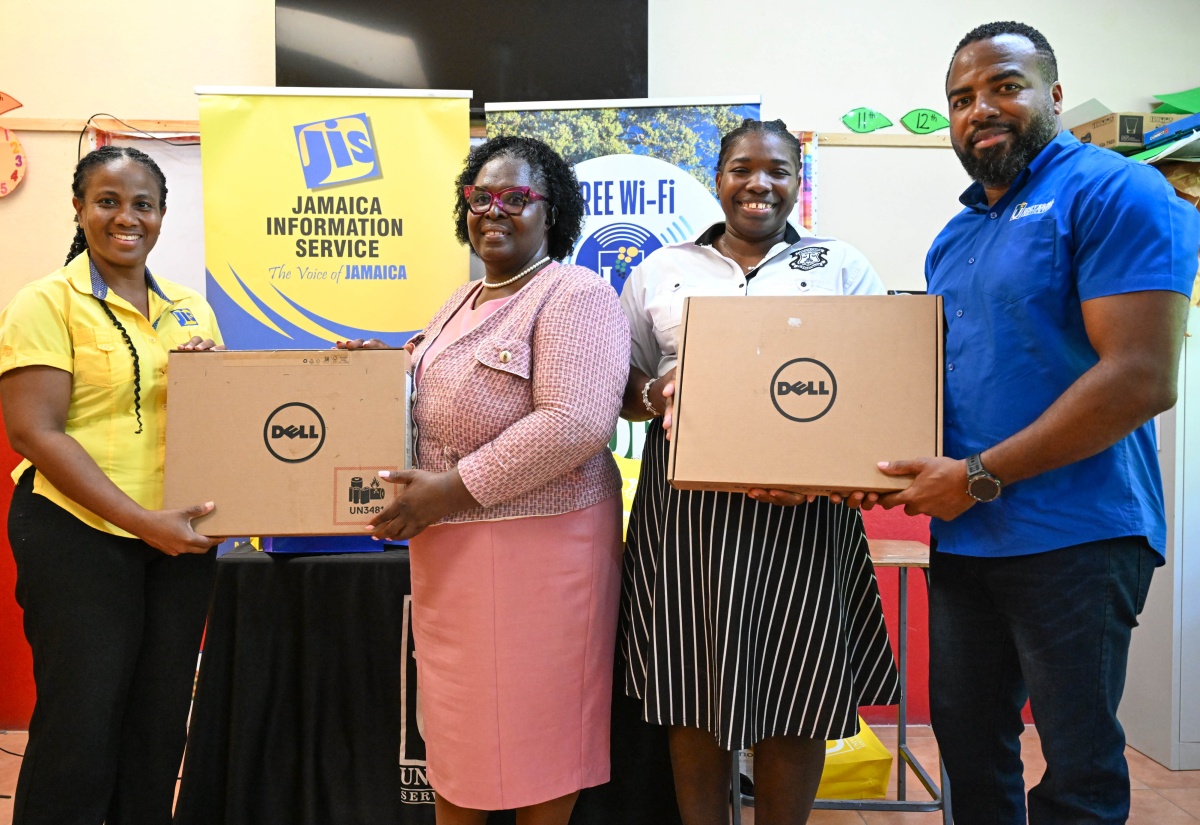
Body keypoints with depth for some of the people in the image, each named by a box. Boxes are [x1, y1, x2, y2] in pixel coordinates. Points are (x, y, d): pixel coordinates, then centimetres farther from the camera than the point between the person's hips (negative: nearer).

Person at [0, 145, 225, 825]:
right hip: (77, 533, -5)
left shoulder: (192, 311, 11)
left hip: (181, 536, 5)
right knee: (80, 729, 2)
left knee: (160, 726, 12)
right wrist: (142, 521, -19)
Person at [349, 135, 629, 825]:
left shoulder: (576, 295, -11)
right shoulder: (465, 301, 16)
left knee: (537, 719, 6)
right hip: (448, 545, 8)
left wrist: (454, 489, -21)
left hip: (538, 538, -8)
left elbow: (574, 423, -23)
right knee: (455, 714, 17)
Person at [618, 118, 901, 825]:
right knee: (693, 695, 5)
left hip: (804, 509, 0)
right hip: (686, 508, 1)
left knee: (796, 699, 5)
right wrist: (656, 396, -9)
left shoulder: (843, 266, 11)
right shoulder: (661, 272, 13)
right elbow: (622, 387, 15)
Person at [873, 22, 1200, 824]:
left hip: (1073, 538, -7)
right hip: (963, 539, 7)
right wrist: (898, 470, 1)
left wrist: (979, 476, -17)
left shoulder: (1113, 192, -8)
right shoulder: (953, 238, 15)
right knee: (968, 743, 16)